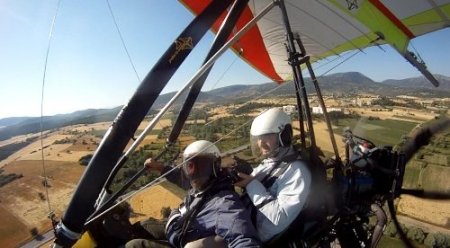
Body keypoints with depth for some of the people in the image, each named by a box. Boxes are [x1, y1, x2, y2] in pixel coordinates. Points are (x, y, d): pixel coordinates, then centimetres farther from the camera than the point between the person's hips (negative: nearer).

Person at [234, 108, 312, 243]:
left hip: (259, 239, -7)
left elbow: (279, 221, -24)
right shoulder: (268, 162, 7)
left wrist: (252, 185, -22)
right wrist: (240, 174, -7)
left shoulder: (297, 171, -18)